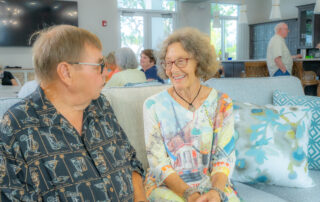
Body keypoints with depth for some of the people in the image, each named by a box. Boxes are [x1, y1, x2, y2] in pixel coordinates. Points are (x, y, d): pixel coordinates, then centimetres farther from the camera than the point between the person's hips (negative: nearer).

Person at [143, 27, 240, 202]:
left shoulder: (222, 103, -1)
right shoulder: (153, 105, -5)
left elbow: (224, 158, -2)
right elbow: (158, 162, -7)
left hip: (212, 182, 2)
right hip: (166, 184, -1)